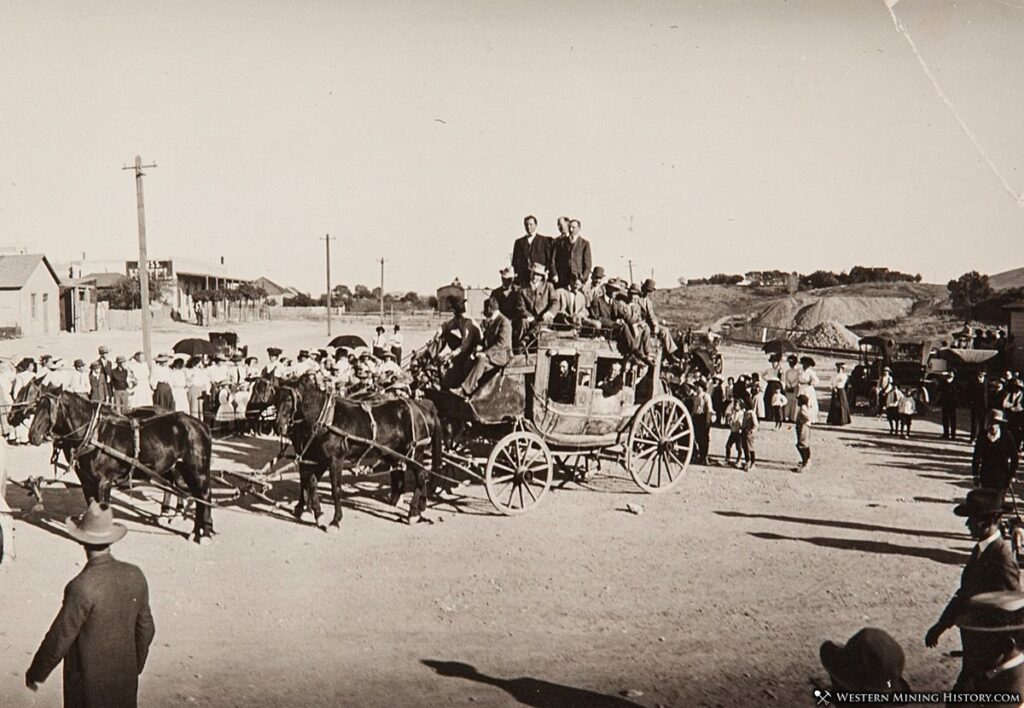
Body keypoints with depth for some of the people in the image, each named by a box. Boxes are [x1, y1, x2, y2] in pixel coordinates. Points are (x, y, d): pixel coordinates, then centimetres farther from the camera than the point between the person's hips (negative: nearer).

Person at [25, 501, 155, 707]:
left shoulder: (82, 587, -24)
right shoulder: (135, 576, -8)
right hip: (126, 677, 4)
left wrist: (36, 674, 0)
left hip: (89, 683, -4)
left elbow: (60, 638, -17)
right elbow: (146, 628, 3)